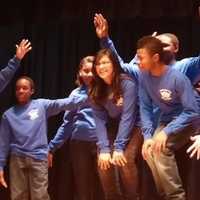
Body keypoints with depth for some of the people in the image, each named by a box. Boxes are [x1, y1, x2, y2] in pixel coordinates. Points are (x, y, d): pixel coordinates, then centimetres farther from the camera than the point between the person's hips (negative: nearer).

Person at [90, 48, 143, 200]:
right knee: (104, 162, -16)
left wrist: (119, 147, -28)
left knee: (125, 160, -26)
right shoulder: (96, 90, -6)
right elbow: (100, 120, -11)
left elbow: (128, 116, -24)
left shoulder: (128, 84, -22)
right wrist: (104, 148, -22)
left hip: (134, 127, -4)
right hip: (113, 128, 5)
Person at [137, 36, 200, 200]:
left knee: (160, 148, -26)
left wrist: (167, 132, -32)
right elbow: (145, 108, -6)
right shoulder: (143, 76, -10)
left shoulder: (178, 78, -26)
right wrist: (148, 136, -19)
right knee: (150, 149, -16)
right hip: (167, 120, 6)